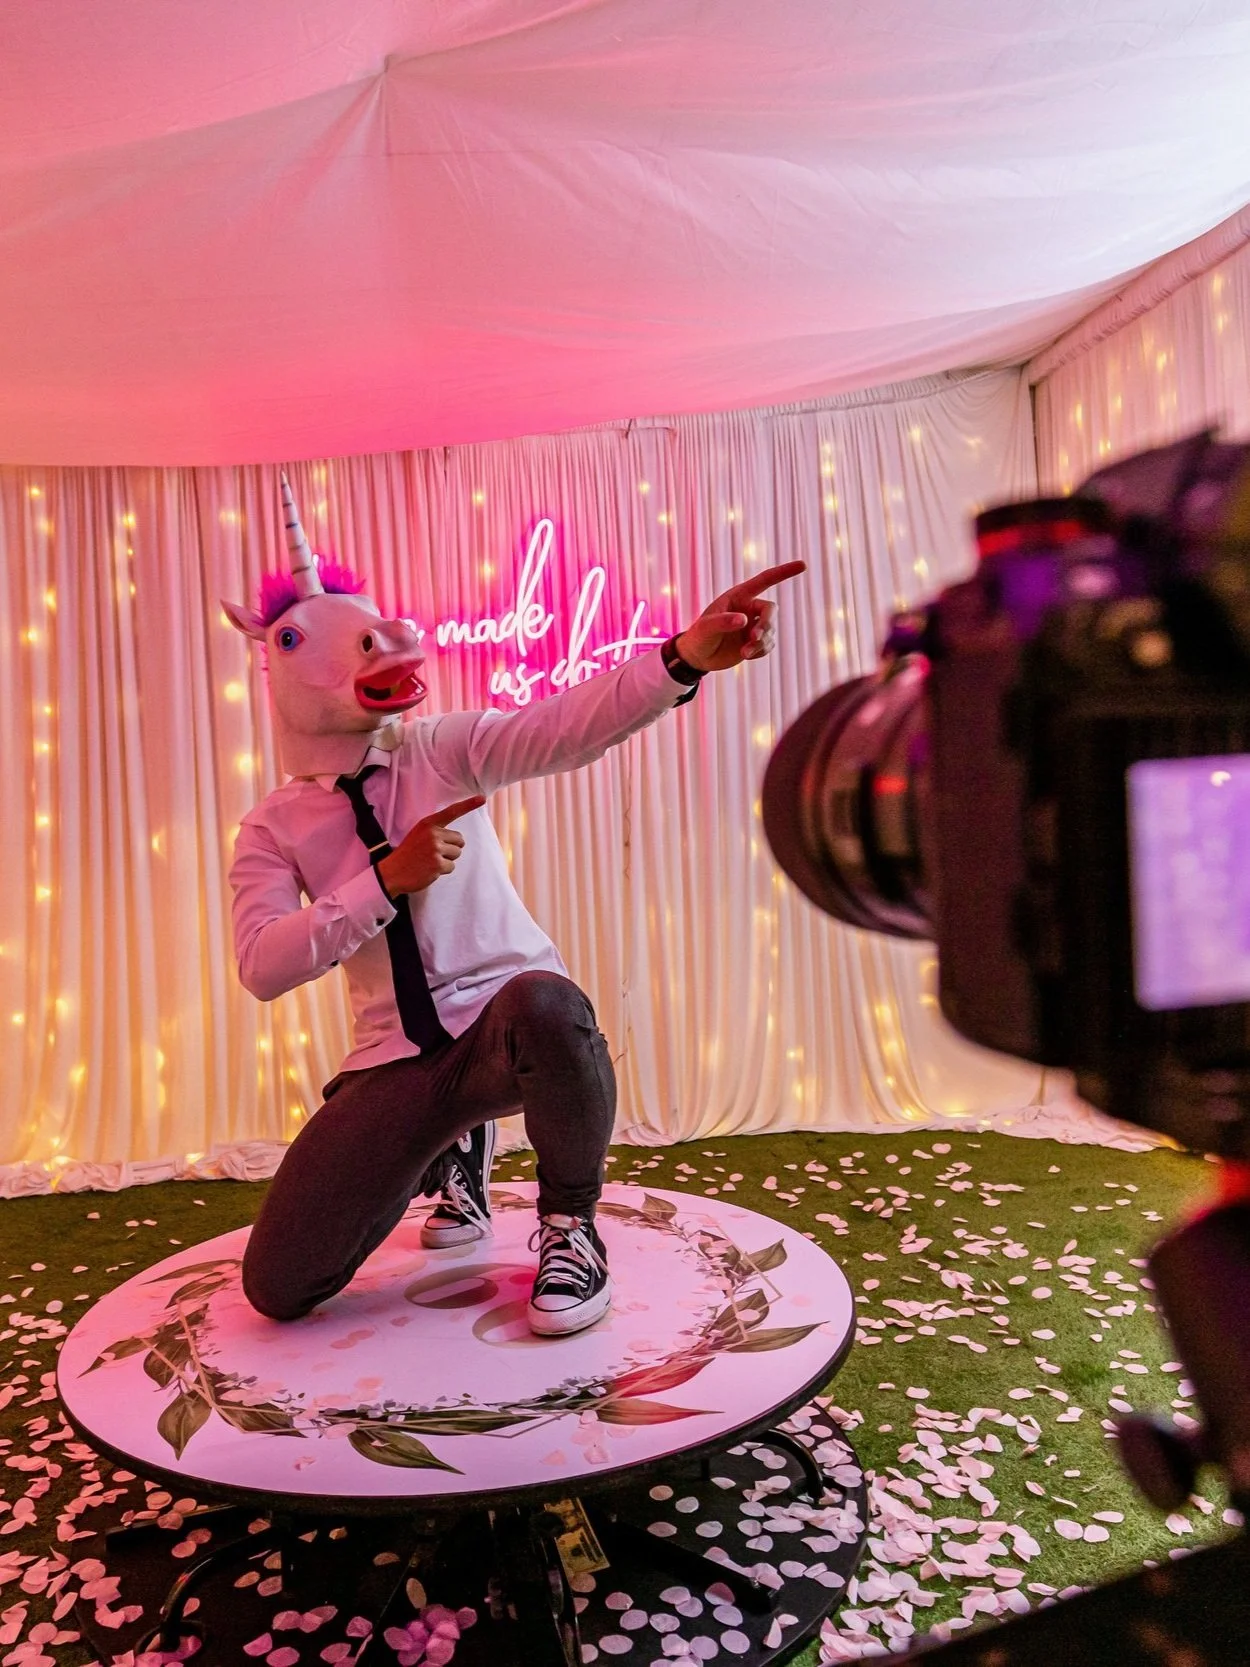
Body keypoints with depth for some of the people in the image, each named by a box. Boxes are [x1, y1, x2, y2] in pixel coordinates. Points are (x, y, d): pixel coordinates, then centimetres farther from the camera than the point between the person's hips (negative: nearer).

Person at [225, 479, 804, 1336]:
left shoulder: (441, 749, -3)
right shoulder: (274, 827, 1)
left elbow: (567, 727, -21)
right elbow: (262, 965, -13)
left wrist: (686, 656, -38)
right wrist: (389, 878, -22)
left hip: (509, 1022, -2)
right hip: (398, 1061, 3)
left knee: (543, 1004, -41)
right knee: (278, 1285, -4)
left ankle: (570, 1227, -8)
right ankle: (455, 1152, 26)